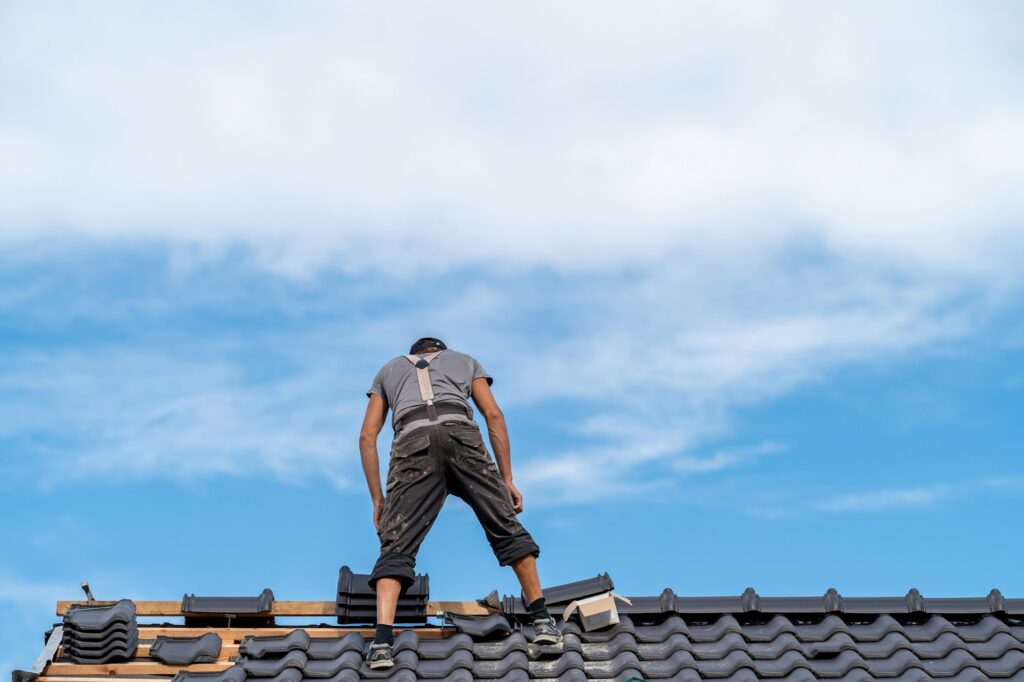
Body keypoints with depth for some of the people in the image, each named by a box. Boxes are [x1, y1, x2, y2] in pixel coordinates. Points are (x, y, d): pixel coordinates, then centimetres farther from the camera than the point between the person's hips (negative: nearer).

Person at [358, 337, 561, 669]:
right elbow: (494, 415, 20)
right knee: (507, 528, 13)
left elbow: (367, 436, 25)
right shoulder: (465, 360, 36)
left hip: (412, 442, 0)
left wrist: (377, 498, 25)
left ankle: (382, 641, -17)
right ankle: (542, 620, 12)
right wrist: (507, 479, 19)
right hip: (461, 434, 0)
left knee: (397, 546, 0)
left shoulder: (389, 369, 37)